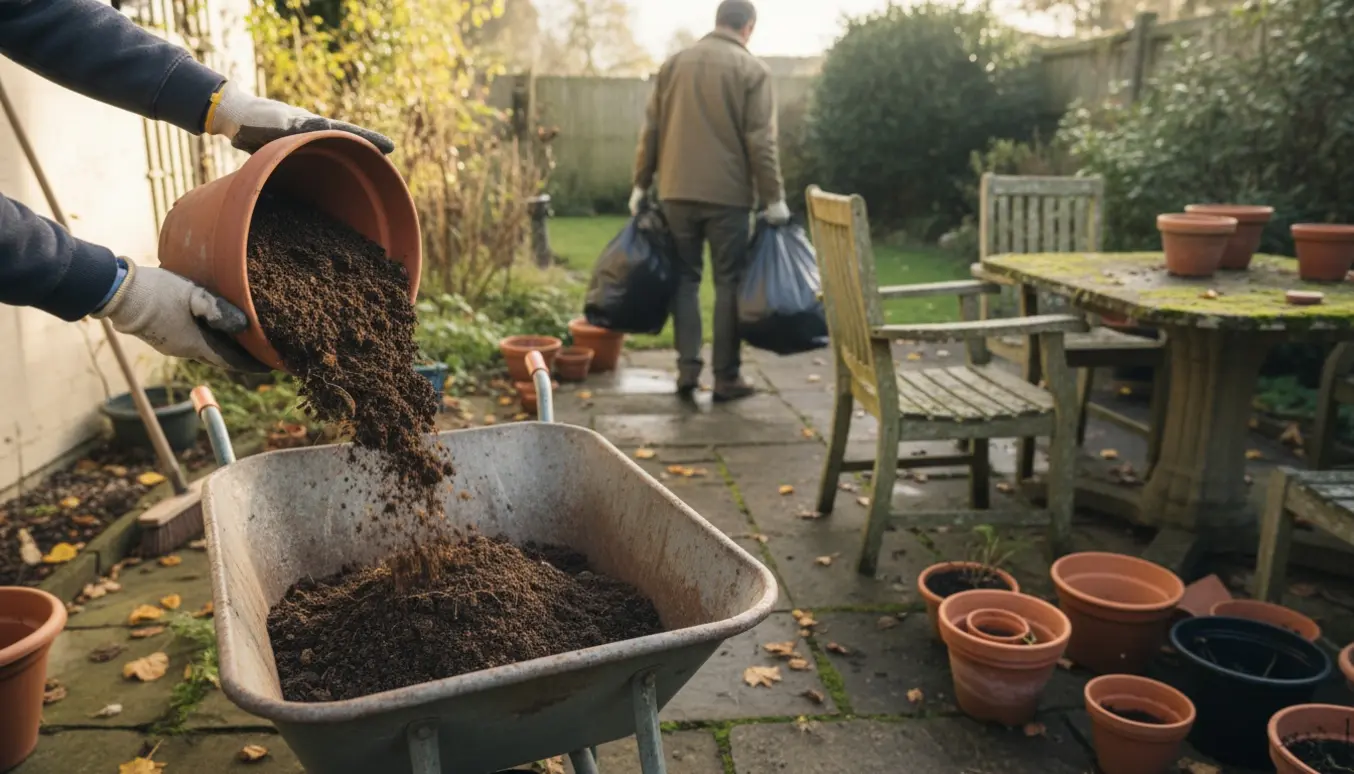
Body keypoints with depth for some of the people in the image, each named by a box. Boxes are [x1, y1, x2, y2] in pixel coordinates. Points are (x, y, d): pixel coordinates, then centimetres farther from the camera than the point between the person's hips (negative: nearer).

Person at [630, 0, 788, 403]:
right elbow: (760, 141, -8)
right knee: (729, 282, 3)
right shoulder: (753, 70, -2)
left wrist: (641, 184, 15)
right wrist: (774, 197, -4)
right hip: (728, 194, -3)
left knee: (685, 277, 12)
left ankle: (688, 367, 6)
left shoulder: (673, 63, 10)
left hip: (676, 192, 4)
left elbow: (651, 130, 9)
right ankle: (727, 377, 6)